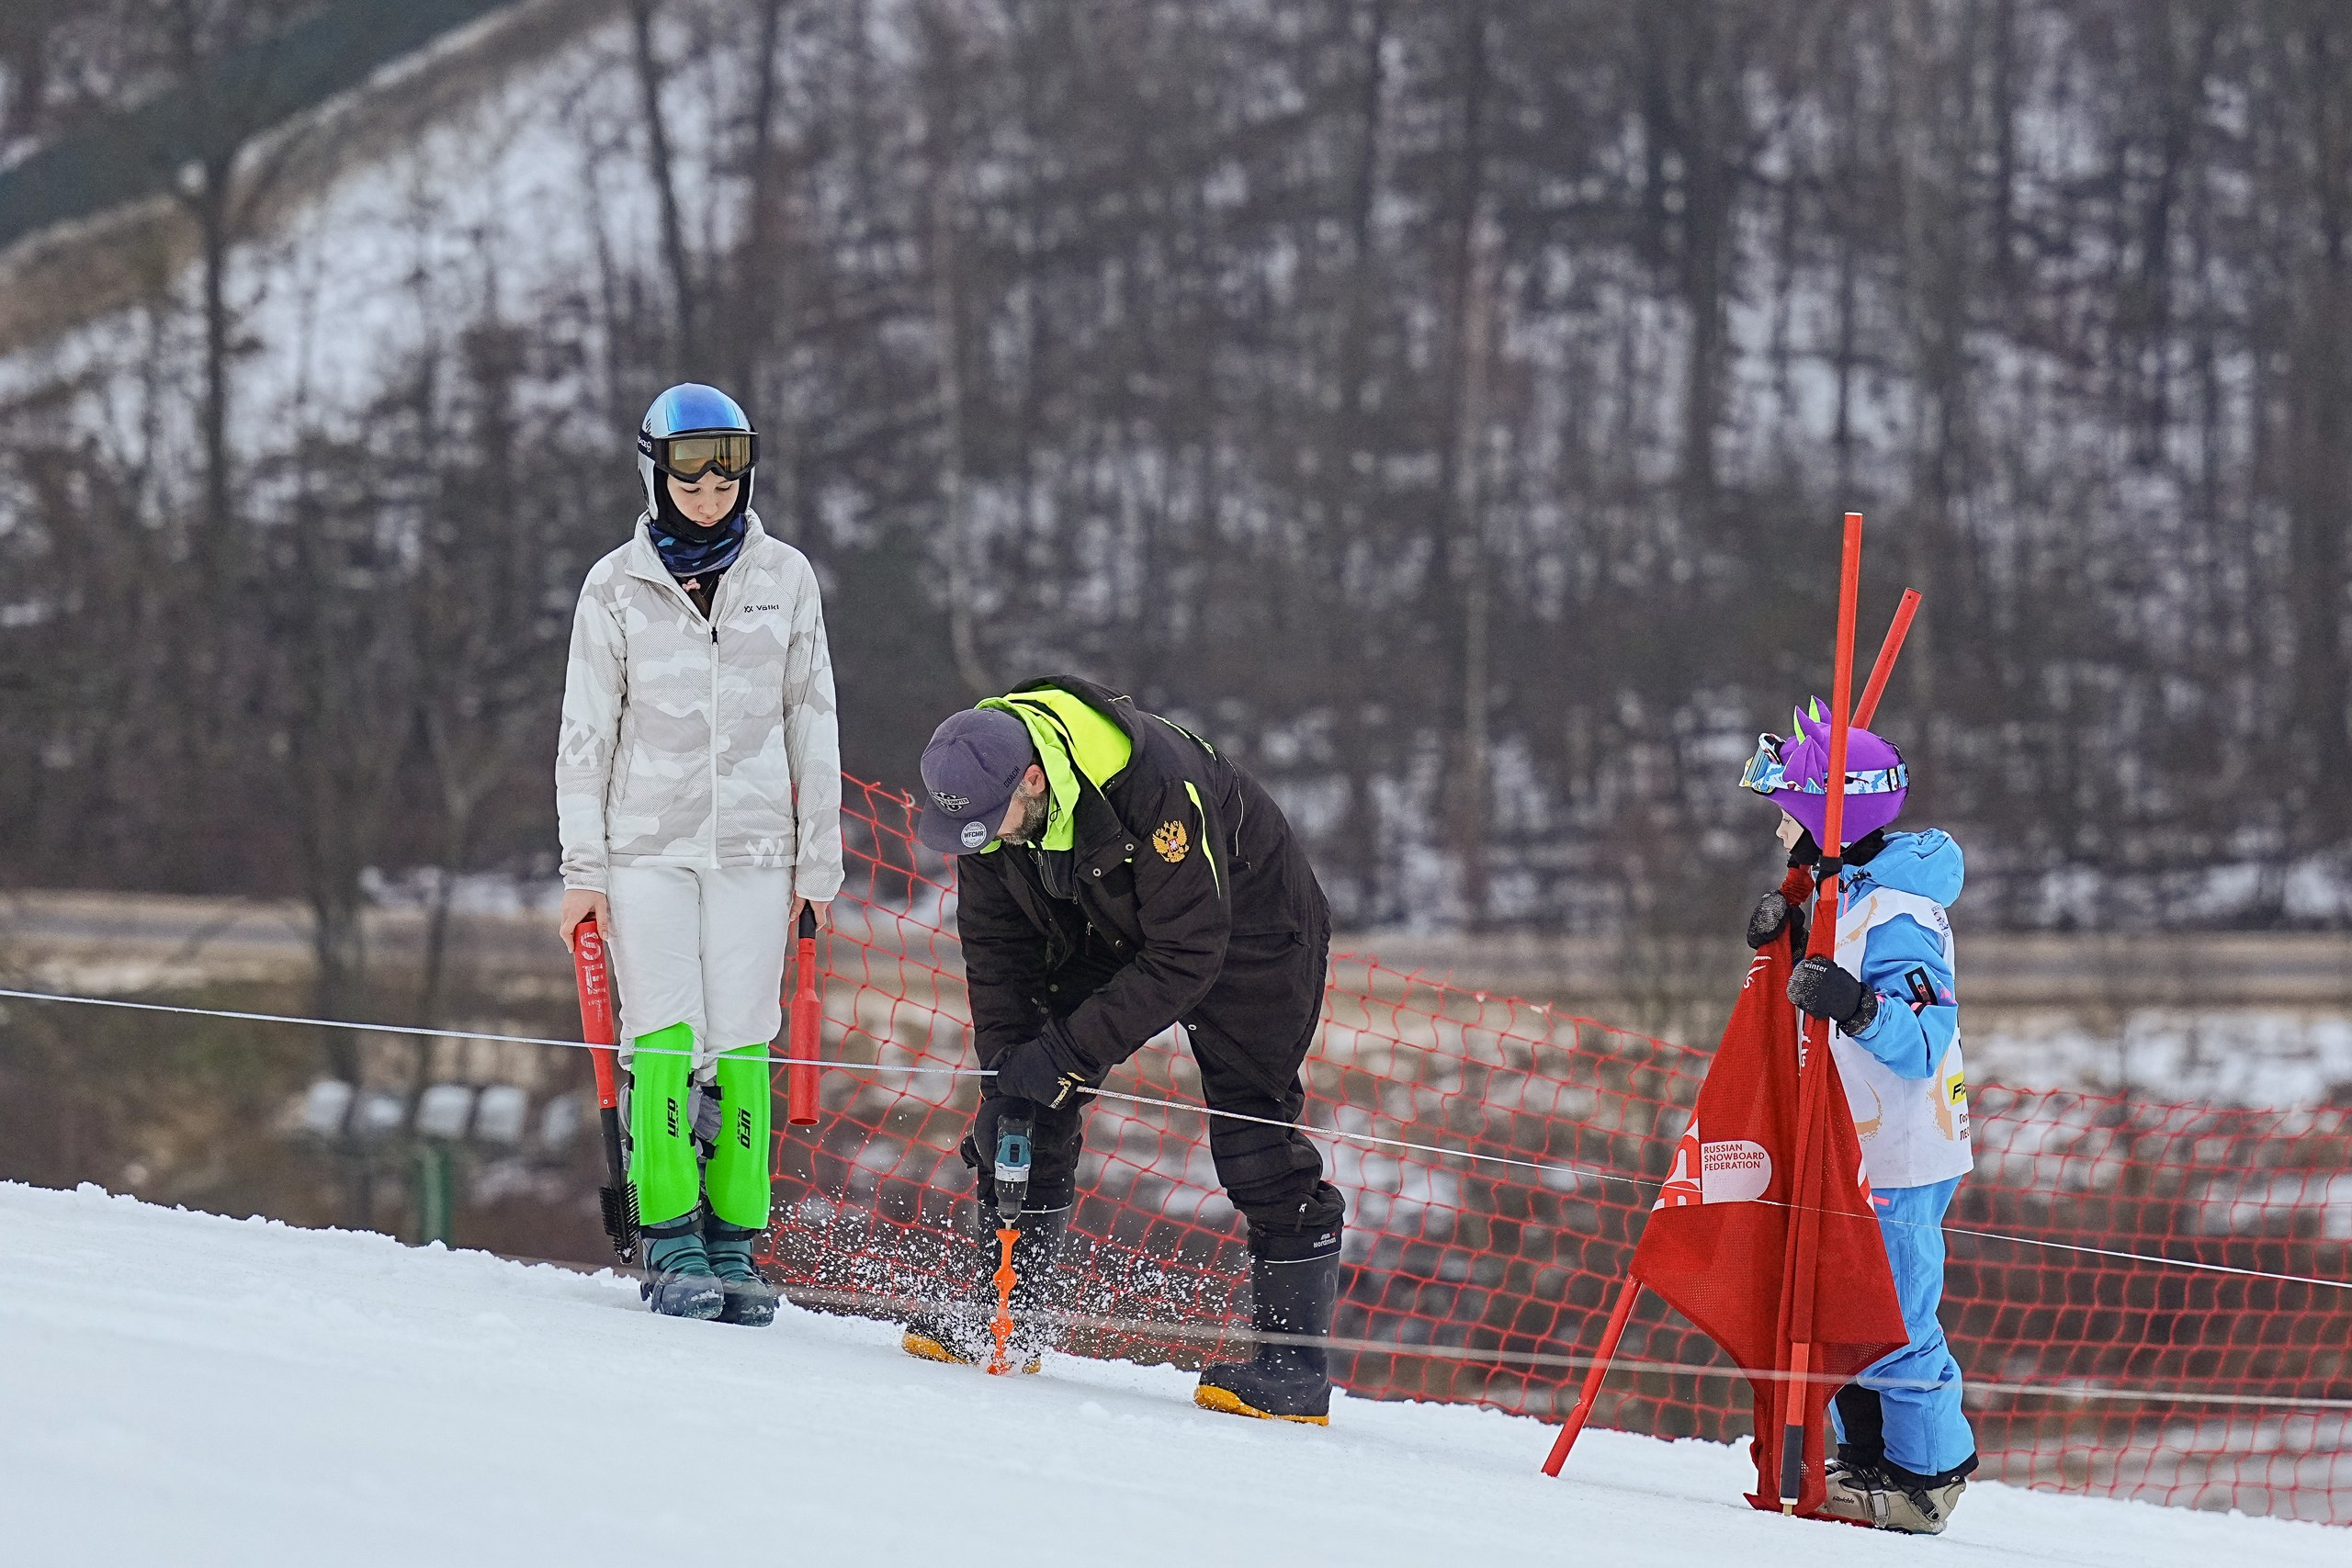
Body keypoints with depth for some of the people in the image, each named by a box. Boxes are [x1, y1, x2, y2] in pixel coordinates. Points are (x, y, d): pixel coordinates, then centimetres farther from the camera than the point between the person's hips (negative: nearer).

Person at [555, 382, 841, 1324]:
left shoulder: (784, 577, 6)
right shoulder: (617, 587, 2)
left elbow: (812, 725, 10)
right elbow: (586, 736, 5)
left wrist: (818, 859, 7)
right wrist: (585, 871, 1)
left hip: (753, 846, 1)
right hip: (648, 846, -1)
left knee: (741, 1048, -2)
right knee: (665, 1043, -9)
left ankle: (733, 1245, 3)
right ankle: (672, 1248, -6)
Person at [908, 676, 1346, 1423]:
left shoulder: (1157, 784, -40)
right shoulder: (981, 792, -20)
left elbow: (1186, 956, -36)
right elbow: (997, 945, -9)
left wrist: (1067, 1052, -36)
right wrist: (1006, 1067, -18)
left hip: (1244, 929, -6)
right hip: (1103, 934, 6)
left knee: (1252, 1132, -12)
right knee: (1026, 1105, -3)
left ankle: (1298, 1367, -7)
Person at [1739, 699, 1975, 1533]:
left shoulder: (1894, 916, -22)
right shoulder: (1854, 891, 8)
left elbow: (1923, 1043, -28)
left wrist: (1856, 1006, -44)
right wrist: (1792, 936, 5)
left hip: (1899, 1158, -10)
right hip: (1863, 1148, 10)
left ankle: (1926, 1478, 5)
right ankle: (1867, 1459, 25)